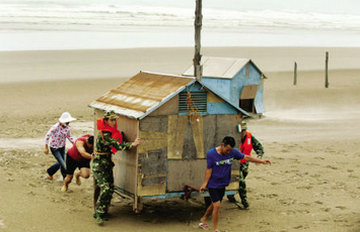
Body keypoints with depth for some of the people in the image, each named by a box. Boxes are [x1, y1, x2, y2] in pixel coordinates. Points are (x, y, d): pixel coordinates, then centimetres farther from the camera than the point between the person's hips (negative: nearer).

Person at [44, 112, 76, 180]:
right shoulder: (55, 127, -25)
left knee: (60, 163, 15)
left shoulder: (67, 127, -7)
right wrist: (46, 148, -16)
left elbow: (69, 136, 10)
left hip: (62, 147, 6)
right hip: (54, 148, -6)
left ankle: (50, 172, 40)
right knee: (62, 163, -10)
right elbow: (47, 136, -17)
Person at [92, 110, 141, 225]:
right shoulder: (103, 135, -21)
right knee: (105, 189, -17)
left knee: (110, 189, 9)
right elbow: (117, 145, -28)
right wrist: (132, 144, -32)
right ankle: (98, 215, -11)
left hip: (108, 165, 9)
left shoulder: (112, 132, 8)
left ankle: (103, 211, 20)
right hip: (99, 166, -9)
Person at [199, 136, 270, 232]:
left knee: (214, 204, 16)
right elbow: (209, 170, -13)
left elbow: (246, 157, -1)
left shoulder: (233, 152, -7)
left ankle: (203, 219, 39)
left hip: (222, 184, 5)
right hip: (213, 184, -5)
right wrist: (204, 184, -12)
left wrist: (262, 161, -4)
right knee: (217, 205, -10)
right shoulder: (211, 154, -17)